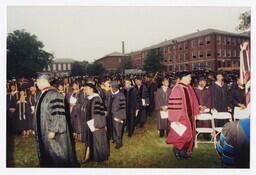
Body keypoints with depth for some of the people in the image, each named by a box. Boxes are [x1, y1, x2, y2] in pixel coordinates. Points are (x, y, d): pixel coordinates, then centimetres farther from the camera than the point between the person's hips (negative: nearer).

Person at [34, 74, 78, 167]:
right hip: (45, 131, 9)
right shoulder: (44, 94, 11)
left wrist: (53, 130, -24)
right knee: (48, 154, 17)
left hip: (51, 132, -9)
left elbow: (57, 114, -23)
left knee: (56, 154, 2)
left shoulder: (53, 94, -19)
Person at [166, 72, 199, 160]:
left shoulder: (189, 88, 6)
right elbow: (173, 104, -18)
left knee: (188, 135, 11)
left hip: (188, 116, 8)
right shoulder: (177, 89, -17)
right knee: (183, 135, -7)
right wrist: (175, 119, -19)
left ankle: (184, 151, 23)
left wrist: (193, 113, 12)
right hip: (180, 116, -8)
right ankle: (176, 149, 16)